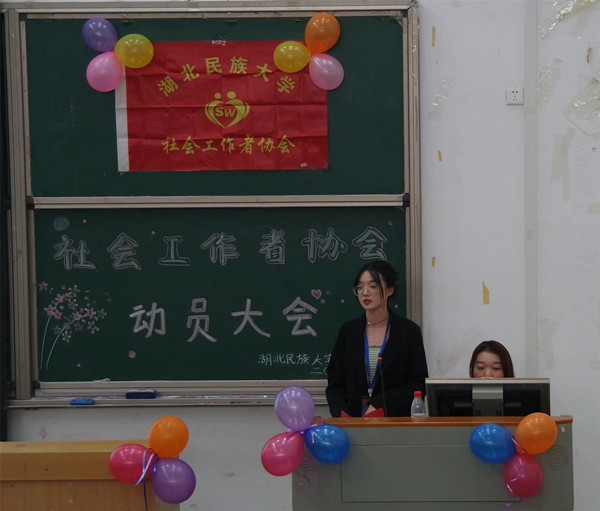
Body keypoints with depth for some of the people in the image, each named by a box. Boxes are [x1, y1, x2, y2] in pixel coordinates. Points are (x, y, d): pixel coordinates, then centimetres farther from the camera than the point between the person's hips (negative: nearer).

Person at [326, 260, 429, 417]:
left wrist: (378, 404, -8)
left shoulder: (409, 331, 6)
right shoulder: (348, 331, 13)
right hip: (353, 420, 2)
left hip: (394, 417, -2)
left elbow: (419, 384, 2)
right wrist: (342, 415, -6)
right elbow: (334, 385, 11)